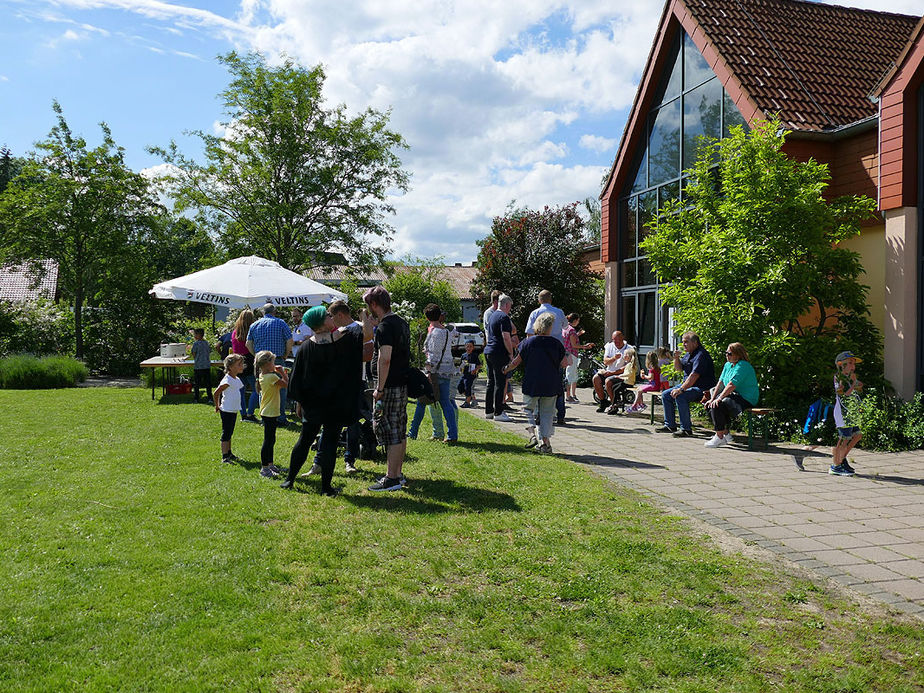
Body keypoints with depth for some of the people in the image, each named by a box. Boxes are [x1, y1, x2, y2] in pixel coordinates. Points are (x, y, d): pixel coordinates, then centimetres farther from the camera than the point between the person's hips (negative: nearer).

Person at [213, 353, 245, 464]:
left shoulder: (237, 379, 8)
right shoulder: (227, 380, -20)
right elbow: (216, 393, -16)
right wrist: (217, 406, -5)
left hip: (234, 411, 8)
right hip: (226, 411, -8)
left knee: (229, 433, 17)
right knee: (226, 434, -3)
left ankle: (229, 453, 27)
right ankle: (224, 456, 1)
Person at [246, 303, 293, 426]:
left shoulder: (254, 325, 9)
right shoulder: (280, 323, 0)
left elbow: (248, 344, 5)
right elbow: (290, 341, -6)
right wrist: (286, 355, 6)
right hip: (277, 360, -3)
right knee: (280, 389, 4)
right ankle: (281, 418, 3)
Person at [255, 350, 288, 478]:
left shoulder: (263, 376, 9)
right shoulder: (272, 377, -20)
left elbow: (278, 388, 18)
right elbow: (286, 384, -16)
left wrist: (282, 374, 11)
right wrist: (283, 373, -4)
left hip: (267, 413, 10)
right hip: (270, 413, -10)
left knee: (271, 440, 18)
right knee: (268, 440, -3)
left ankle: (269, 464, 29)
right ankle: (264, 468, 3)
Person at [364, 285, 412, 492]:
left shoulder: (385, 326, -16)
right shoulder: (402, 323, 13)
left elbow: (385, 359, -24)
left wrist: (379, 388, -20)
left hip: (390, 387, -10)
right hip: (403, 383, 10)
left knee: (390, 431, -5)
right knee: (400, 430, 14)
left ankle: (392, 479, 0)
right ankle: (398, 474, 22)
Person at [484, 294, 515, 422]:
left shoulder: (492, 315, 18)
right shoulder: (504, 317, -12)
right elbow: (506, 337, -18)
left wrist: (510, 342, 28)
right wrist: (511, 353, -11)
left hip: (488, 352, 10)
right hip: (499, 354, -10)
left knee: (491, 383, 13)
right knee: (500, 383, -6)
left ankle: (489, 411, 18)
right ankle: (498, 413, -4)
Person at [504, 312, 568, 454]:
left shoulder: (528, 342, -4)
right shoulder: (556, 343, -2)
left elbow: (517, 361, 1)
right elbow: (564, 363, 0)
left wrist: (506, 369, 17)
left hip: (532, 384, -1)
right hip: (551, 384, 1)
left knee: (529, 409, 15)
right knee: (547, 413, 10)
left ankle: (534, 434, -6)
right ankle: (545, 443, 5)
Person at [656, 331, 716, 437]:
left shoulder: (701, 355, -19)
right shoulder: (689, 354, 12)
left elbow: (694, 375, -28)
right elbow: (679, 368, 23)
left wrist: (681, 389, -31)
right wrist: (676, 358, 2)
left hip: (701, 389, -10)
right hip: (688, 385, 10)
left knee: (680, 397, -32)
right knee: (666, 395, 5)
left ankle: (686, 429, -24)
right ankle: (670, 425, 10)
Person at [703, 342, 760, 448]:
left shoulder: (742, 366, -17)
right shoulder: (728, 365, 13)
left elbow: (731, 385, -25)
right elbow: (720, 382, 11)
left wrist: (718, 399, -25)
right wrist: (712, 398, 1)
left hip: (746, 400, -10)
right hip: (734, 397, 10)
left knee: (717, 406, -27)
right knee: (709, 405, 0)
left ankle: (719, 438, -18)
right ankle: (725, 434, 4)